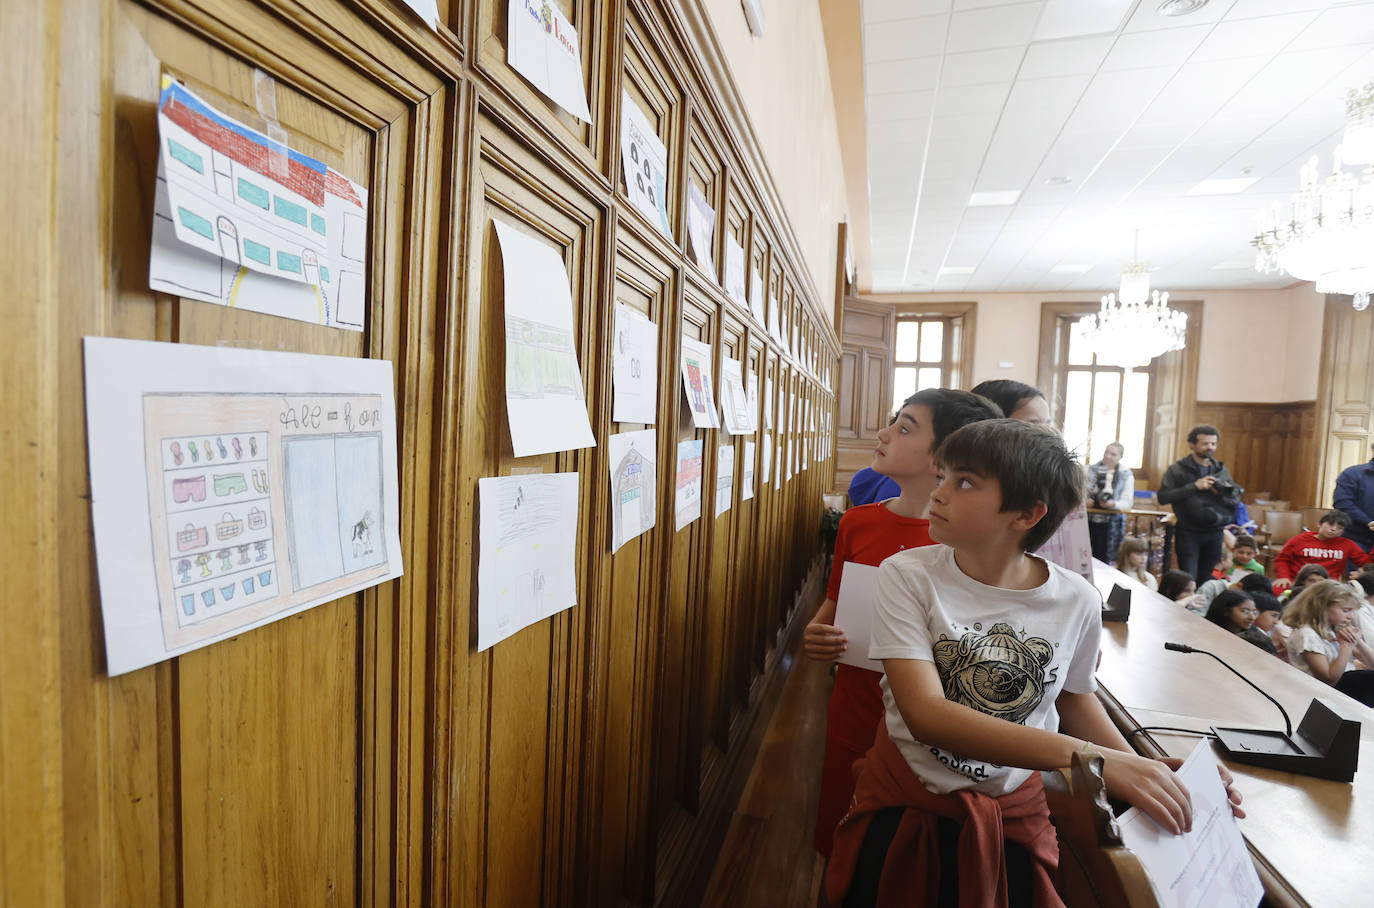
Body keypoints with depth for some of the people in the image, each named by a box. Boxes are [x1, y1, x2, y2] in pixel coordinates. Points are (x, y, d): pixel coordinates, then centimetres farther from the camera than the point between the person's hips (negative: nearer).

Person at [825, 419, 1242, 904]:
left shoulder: (1077, 600, -11)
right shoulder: (907, 576, -20)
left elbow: (1073, 696, 7)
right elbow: (925, 714, -30)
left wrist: (1148, 774, -9)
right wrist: (1088, 757, -36)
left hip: (1014, 809, 2)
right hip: (904, 799, -1)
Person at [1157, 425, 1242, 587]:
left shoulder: (1221, 470, 12)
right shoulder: (1177, 469, -3)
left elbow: (1236, 499, 15)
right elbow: (1162, 496, -13)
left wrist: (1223, 491, -7)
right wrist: (1194, 487, -17)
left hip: (1214, 534, 4)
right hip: (1188, 533, -4)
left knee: (1207, 581, 10)